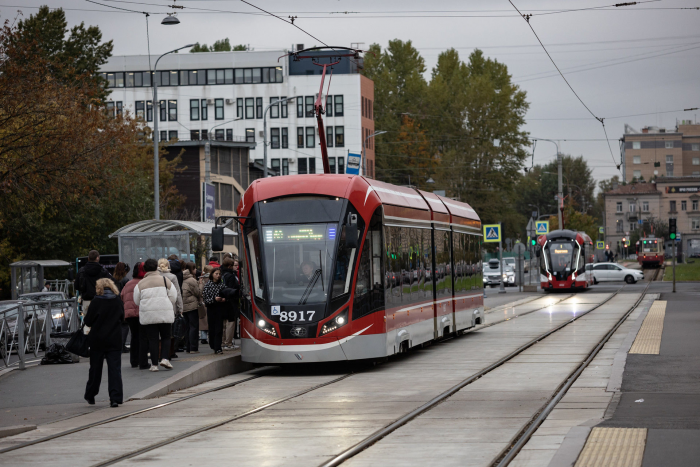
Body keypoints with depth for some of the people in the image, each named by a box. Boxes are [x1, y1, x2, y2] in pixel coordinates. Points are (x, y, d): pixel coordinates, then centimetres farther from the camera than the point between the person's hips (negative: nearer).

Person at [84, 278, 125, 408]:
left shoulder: (96, 302, -11)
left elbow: (88, 321, -7)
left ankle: (90, 396, 25)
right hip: (115, 340, 2)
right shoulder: (118, 301, -1)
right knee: (115, 368, 0)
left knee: (95, 368, 12)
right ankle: (115, 398, -10)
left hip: (98, 340, -1)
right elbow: (122, 318, 12)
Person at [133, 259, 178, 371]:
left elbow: (137, 301, 7)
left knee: (152, 339, 4)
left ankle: (154, 364, 2)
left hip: (147, 315, 1)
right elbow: (173, 297, 1)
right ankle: (165, 358, -6)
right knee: (166, 337, 11)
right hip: (165, 314, -1)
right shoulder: (165, 280, 0)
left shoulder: (140, 284, 4)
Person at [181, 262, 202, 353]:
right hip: (192, 306, -8)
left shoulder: (183, 280, 9)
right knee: (194, 326, -4)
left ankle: (188, 347, 15)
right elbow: (198, 293, -8)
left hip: (184, 307, 8)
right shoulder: (191, 280, -14)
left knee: (188, 327, 14)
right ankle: (193, 348, -7)